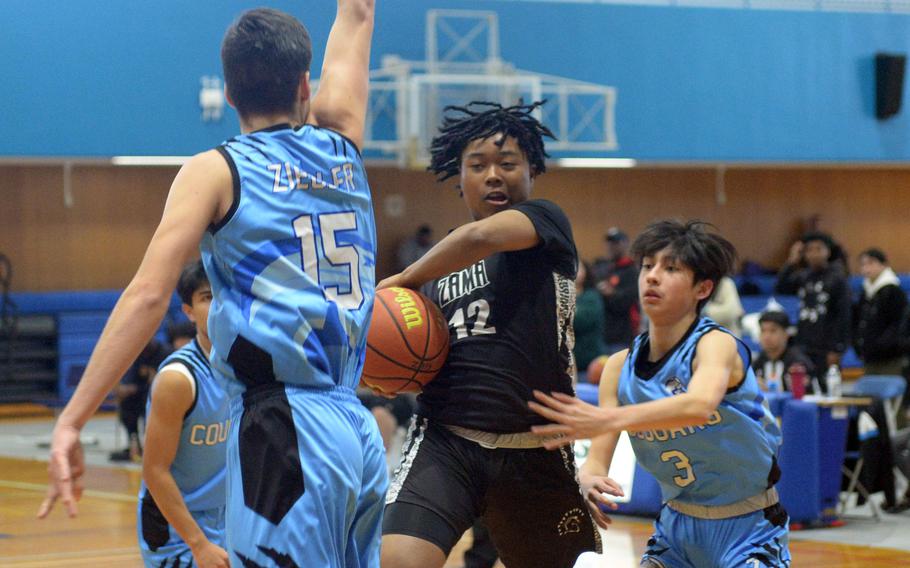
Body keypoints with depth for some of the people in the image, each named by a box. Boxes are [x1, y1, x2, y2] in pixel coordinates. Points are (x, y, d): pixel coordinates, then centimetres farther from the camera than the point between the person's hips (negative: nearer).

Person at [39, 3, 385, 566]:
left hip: (283, 430, -6)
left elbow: (149, 294, -11)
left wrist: (70, 423, -13)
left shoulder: (215, 171, 0)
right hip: (358, 430, 6)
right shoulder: (341, 148, 13)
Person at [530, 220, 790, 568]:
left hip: (747, 530, -5)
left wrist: (608, 419, -54)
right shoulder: (620, 367, -3)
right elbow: (598, 459, -8)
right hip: (677, 524, 5)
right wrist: (586, 480, -33)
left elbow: (700, 406, -41)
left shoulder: (716, 344, -19)